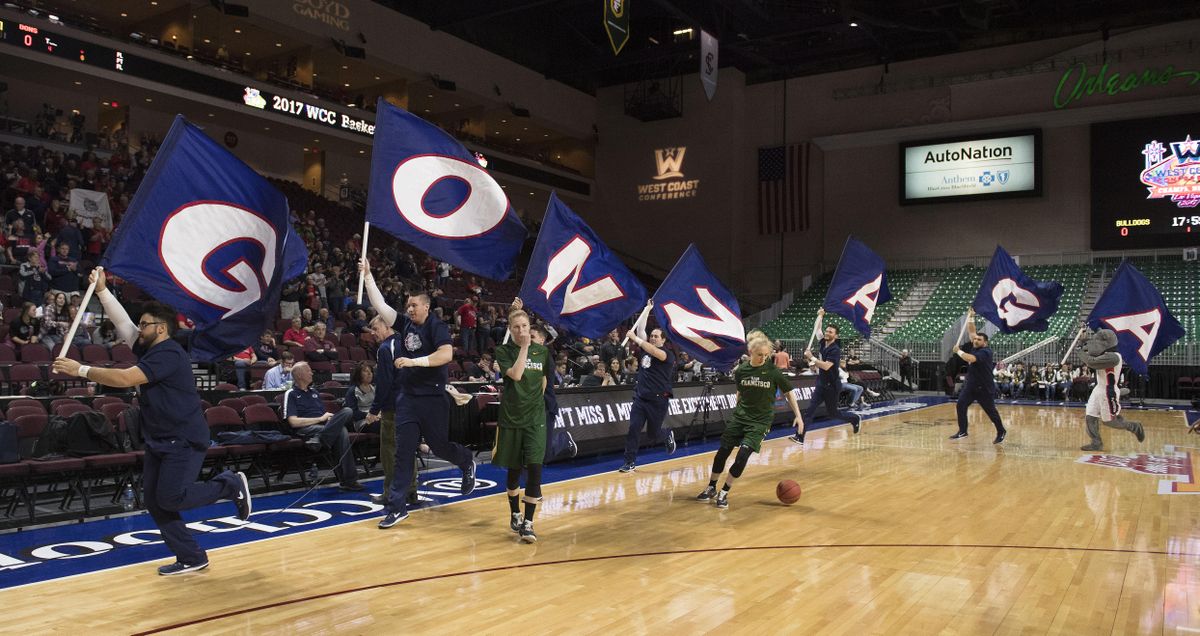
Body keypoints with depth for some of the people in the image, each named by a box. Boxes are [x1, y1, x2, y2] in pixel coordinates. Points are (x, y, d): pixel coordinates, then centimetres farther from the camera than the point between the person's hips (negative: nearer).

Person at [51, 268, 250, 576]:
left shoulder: (168, 354, -18)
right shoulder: (149, 349, 10)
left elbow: (125, 378, -25)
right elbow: (122, 321, 12)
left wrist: (80, 370, -20)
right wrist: (101, 290, 5)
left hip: (184, 441, -9)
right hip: (158, 440, 10)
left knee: (170, 499, -14)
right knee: (153, 501, 5)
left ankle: (230, 484, 7)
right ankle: (191, 558, 12)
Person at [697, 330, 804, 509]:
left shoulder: (773, 371, -12)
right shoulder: (741, 370, -6)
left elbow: (789, 392, -1)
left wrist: (798, 416, -5)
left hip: (760, 421, -3)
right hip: (740, 417, 3)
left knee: (743, 455, -15)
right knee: (722, 452, 3)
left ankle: (724, 493, 2)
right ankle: (711, 488, 24)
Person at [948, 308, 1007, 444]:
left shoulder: (985, 352, -19)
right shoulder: (975, 347, 4)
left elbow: (970, 358, -33)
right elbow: (971, 331, 7)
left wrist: (958, 351, -20)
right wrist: (970, 317, -3)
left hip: (985, 388, -7)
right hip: (970, 386, 8)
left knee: (991, 411, 4)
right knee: (961, 405, -2)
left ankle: (1001, 432, 23)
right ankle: (962, 431, 5)